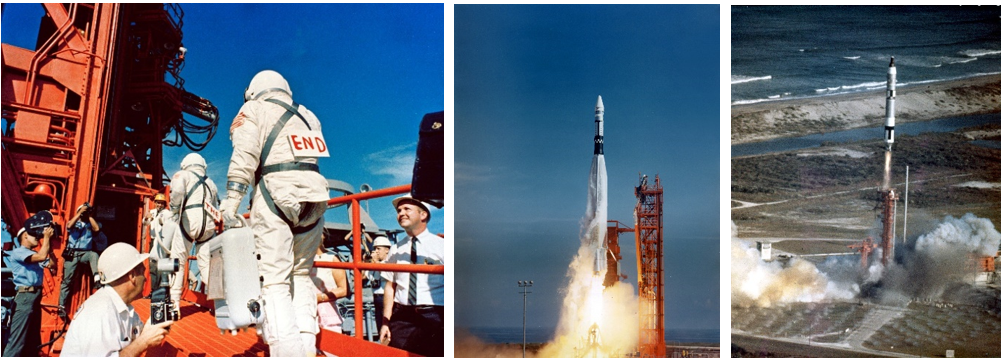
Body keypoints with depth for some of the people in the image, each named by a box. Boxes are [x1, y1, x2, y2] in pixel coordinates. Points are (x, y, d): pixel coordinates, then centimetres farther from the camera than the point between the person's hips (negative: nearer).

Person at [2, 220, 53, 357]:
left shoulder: (34, 254, 20)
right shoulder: (18, 252, -7)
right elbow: (42, 256, -21)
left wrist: (49, 242, 10)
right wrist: (46, 237, -9)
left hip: (35, 297, 9)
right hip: (25, 296, -9)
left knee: (33, 340, 12)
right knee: (17, 341, -14)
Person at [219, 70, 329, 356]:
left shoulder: (255, 109, 10)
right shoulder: (308, 116, 23)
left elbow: (245, 157, -4)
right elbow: (312, 159, 15)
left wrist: (231, 202, -9)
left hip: (276, 196, -5)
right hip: (314, 197, 5)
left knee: (274, 282, -7)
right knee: (301, 276, 14)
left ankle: (288, 352, -18)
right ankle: (307, 347, 6)